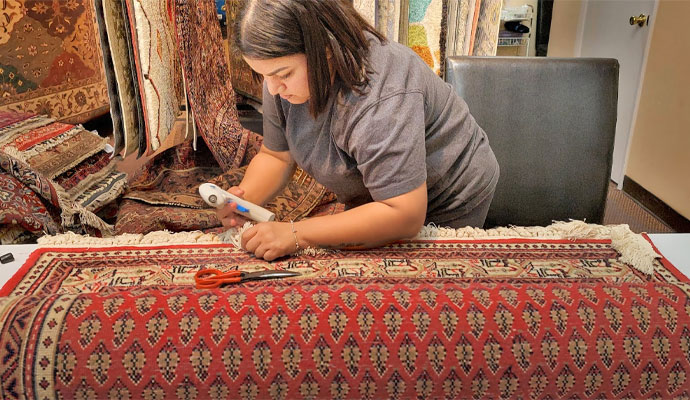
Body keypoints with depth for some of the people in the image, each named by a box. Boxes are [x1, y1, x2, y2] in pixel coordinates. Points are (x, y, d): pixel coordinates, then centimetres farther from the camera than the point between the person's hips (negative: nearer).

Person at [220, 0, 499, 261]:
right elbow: (276, 156, -3)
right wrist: (244, 199, -23)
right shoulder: (287, 72, -15)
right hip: (377, 198, 7)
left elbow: (404, 215, -41)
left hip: (447, 209, -6)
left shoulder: (381, 99, -40)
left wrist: (296, 235, -41)